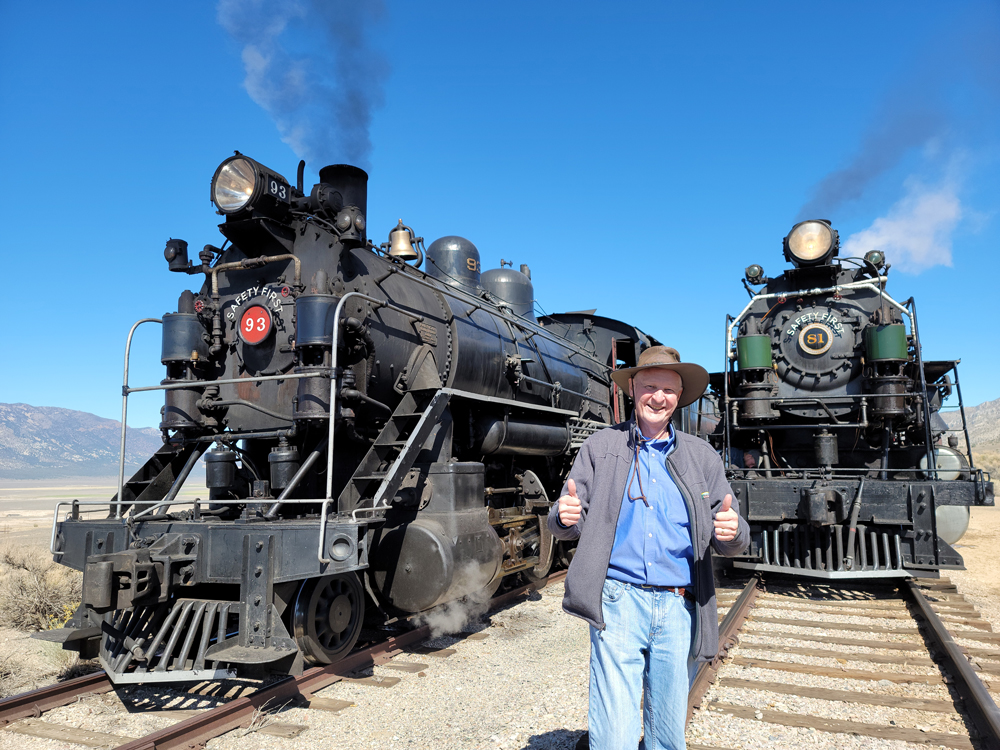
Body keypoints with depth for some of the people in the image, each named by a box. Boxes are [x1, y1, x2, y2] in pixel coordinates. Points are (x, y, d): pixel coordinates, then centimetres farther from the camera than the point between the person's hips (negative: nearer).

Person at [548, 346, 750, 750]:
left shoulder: (702, 456, 10)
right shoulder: (600, 446, 5)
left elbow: (732, 540, 9)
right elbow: (564, 524, 5)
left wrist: (732, 531, -15)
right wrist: (566, 516, -19)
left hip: (679, 610, 3)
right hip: (618, 603, -2)